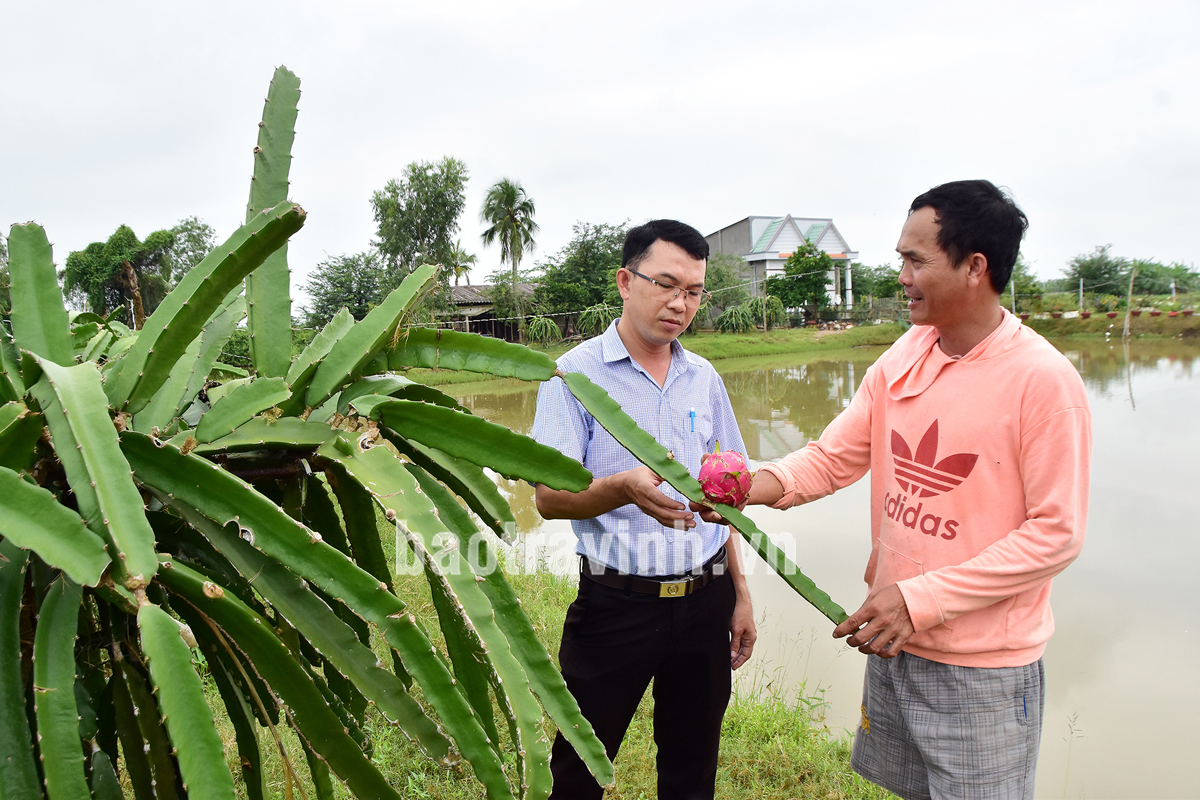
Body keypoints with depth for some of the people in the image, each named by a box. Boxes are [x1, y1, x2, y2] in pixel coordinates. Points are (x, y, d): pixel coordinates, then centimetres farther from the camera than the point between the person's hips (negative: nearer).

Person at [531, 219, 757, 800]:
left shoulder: (704, 379, 7)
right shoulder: (575, 374, -9)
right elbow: (549, 497, -15)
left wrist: (740, 594, 11)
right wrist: (627, 487, -33)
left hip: (705, 603, 4)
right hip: (616, 604, -4)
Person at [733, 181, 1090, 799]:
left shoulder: (1043, 380, -17)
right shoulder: (904, 357, 0)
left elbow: (1056, 533, -17)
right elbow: (832, 457, 1)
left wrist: (922, 598, -21)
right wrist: (762, 484, -20)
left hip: (982, 668, -5)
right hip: (891, 641, 6)